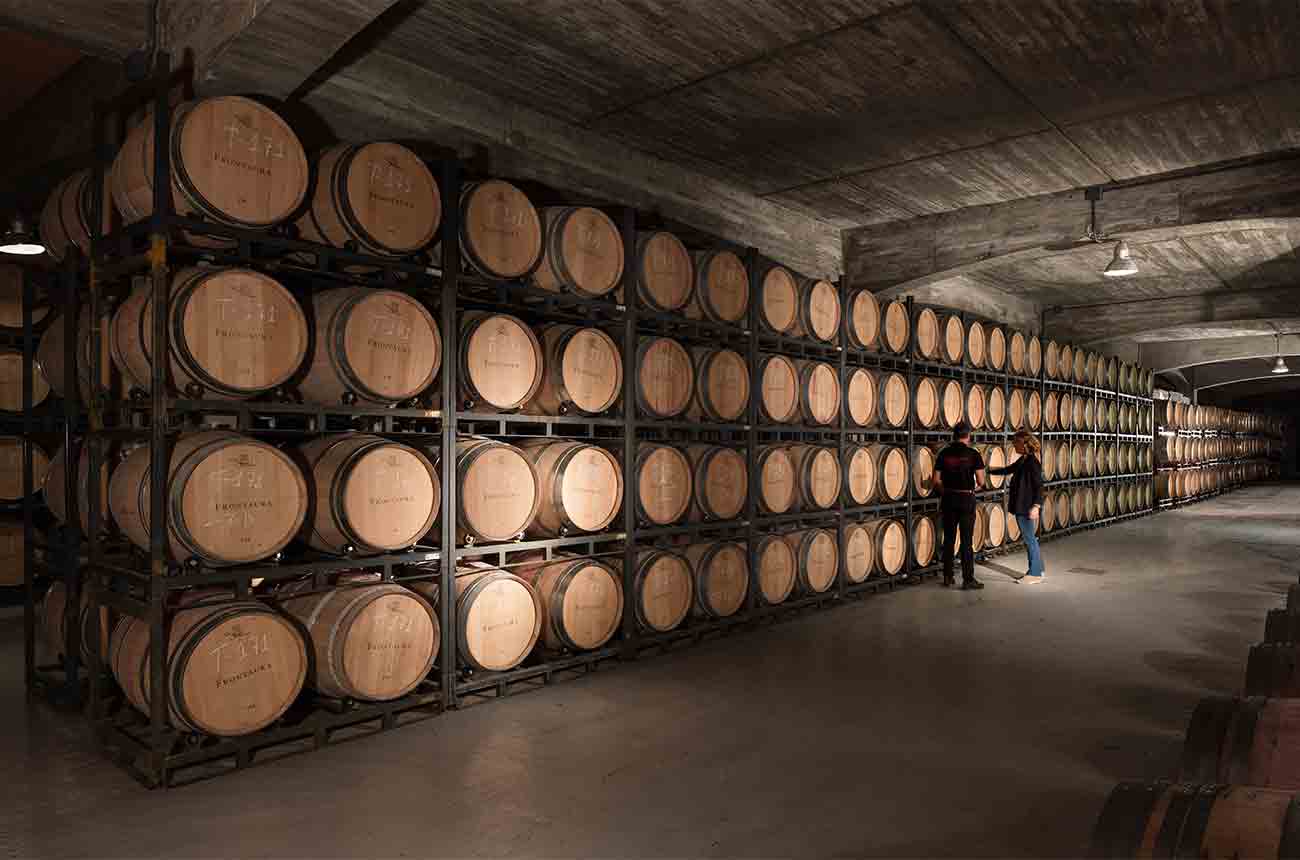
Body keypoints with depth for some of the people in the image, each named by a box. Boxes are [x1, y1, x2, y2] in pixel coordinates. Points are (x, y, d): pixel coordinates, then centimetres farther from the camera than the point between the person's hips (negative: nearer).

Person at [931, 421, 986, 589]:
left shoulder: (944, 454, 1)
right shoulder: (973, 454, -8)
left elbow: (936, 481, 2)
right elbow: (981, 482, -8)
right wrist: (975, 487, 14)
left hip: (948, 499, 3)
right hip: (967, 499, -3)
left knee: (949, 539, 11)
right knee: (967, 541, 2)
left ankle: (947, 577, 17)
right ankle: (968, 579, 6)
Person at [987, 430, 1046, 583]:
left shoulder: (1032, 461, -15)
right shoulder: (1023, 460, 12)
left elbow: (1038, 485, -18)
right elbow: (1008, 470, 28)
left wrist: (1036, 505, -24)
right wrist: (989, 471, 33)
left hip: (1027, 508, -9)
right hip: (1020, 507, 9)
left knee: (1030, 539, -1)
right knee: (1029, 540, 14)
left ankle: (1035, 574, 7)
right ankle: (1036, 570, 22)